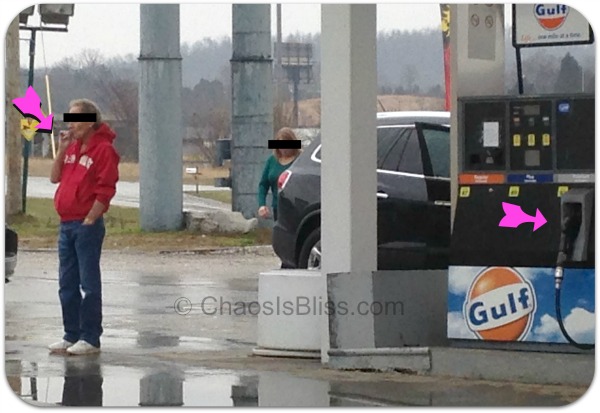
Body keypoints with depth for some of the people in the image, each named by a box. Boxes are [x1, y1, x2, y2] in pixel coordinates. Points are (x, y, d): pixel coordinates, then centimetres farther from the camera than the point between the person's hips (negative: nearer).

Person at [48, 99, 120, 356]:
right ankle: (71, 335, 18)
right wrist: (62, 149, 4)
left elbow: (105, 190, -14)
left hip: (87, 226, -8)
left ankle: (90, 338, -1)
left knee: (89, 284, -4)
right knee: (67, 284, 11)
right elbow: (55, 177, 14)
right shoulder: (73, 147, 15)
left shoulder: (103, 149, -9)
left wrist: (89, 221, -15)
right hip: (66, 225, 8)